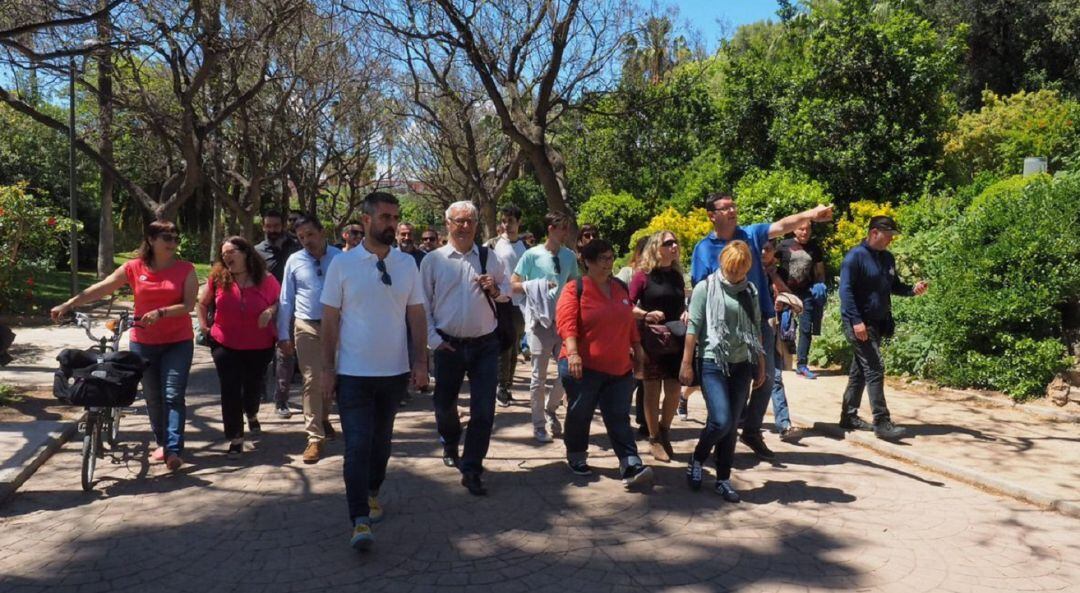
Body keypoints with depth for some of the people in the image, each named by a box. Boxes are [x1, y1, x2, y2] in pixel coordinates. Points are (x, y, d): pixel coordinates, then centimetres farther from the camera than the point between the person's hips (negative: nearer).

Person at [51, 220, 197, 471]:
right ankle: (162, 443, 23)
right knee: (152, 396, 10)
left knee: (173, 395, -9)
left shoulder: (186, 270, -5)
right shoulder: (134, 268, 0)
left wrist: (160, 313, -27)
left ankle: (174, 450, -11)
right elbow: (100, 288, -1)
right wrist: (68, 304, -7)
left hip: (178, 342, -2)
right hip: (143, 343, 3)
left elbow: (188, 304, -12)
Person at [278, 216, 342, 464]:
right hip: (306, 328, 0)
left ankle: (324, 418, 41)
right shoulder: (294, 261, 0)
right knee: (312, 381, -1)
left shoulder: (339, 257, -4)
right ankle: (315, 437, 5)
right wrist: (283, 335, 1)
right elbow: (286, 300, 4)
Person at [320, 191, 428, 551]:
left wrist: (421, 362, -1)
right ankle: (360, 520, -1)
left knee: (381, 441, 17)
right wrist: (327, 368, -4)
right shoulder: (342, 264, -5)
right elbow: (329, 319, -3)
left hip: (395, 371, 3)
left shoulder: (407, 264, 2)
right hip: (353, 373, -3)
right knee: (357, 445, -5)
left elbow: (417, 316, 4)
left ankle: (372, 494, 38)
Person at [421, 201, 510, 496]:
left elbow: (508, 288, 14)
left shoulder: (489, 257, 4)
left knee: (484, 410, -3)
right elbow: (423, 303, 0)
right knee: (444, 404, 15)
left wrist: (495, 290, -9)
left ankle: (471, 471, 10)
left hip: (485, 345, 1)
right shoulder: (433, 260, -2)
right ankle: (450, 445, 46)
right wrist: (433, 338, -6)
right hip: (449, 346, 0)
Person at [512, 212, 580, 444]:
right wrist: (537, 286, -20)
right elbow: (514, 285, -5)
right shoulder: (532, 255, -7)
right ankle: (539, 425, 15)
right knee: (539, 376, 3)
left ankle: (550, 409, 31)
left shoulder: (570, 256, 6)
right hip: (541, 321, -4)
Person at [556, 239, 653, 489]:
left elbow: (630, 322, 21)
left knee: (619, 418, 2)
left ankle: (631, 467, -2)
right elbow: (566, 323, -19)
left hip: (619, 368, 5)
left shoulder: (621, 288, 11)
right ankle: (576, 458, 30)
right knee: (580, 415, 11)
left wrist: (638, 350, 21)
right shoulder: (575, 289, -8)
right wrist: (572, 353, -31)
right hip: (584, 367, -4)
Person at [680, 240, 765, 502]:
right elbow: (693, 327, -5)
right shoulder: (706, 288, -4)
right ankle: (697, 459, 14)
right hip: (712, 362, -4)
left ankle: (723, 480, 18)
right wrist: (686, 363, -8)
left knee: (731, 424, 7)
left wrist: (761, 366, 14)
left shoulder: (750, 291, 10)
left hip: (742, 364, 5)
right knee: (721, 421, -14)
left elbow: (756, 330, 15)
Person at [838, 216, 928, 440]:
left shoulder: (887, 258, 12)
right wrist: (856, 321, -23)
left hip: (876, 324, 8)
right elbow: (846, 290, -17)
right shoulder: (856, 256, -12)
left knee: (860, 370, 13)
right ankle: (881, 422, -9)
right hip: (859, 324, -8)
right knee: (875, 369, -11)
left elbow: (894, 286, 20)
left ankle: (849, 416, 22)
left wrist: (912, 290, -1)